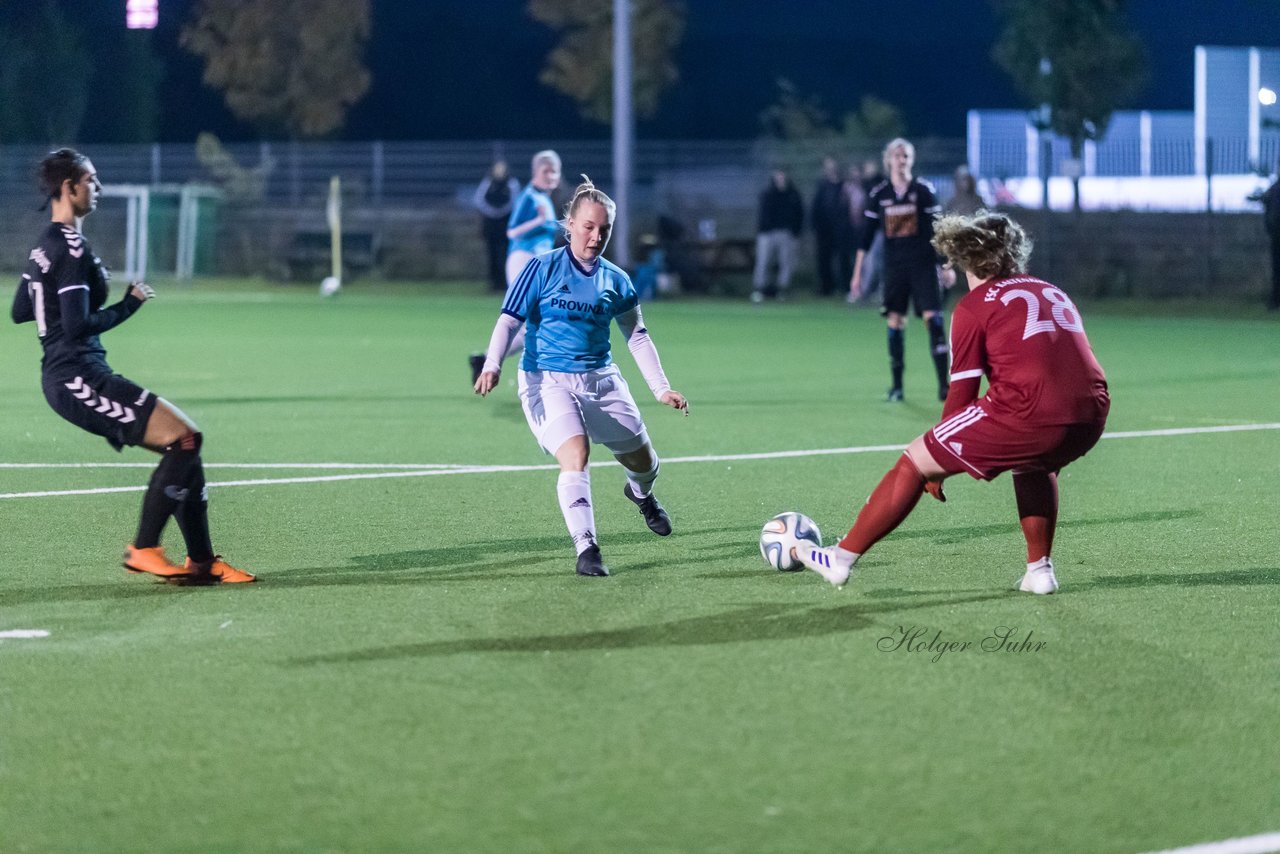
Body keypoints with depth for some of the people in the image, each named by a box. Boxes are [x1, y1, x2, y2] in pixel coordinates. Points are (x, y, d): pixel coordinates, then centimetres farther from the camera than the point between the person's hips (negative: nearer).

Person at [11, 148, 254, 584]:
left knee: (184, 443, 9)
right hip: (77, 378, -11)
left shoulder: (45, 246, 16)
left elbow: (20, 311, 25)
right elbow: (78, 327, -21)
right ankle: (143, 549, -8)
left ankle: (202, 560, 8)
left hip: (76, 376, 11)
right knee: (183, 438, -15)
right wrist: (129, 305, -9)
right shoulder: (72, 249, -15)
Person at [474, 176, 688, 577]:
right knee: (575, 454, -27)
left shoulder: (615, 280, 5)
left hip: (601, 380, 4)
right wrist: (492, 365, -25)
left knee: (643, 461, 10)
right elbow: (509, 320, -8)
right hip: (547, 380, -4)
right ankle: (586, 550, -26)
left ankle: (641, 493, 49)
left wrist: (661, 388, 8)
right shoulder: (542, 269, -5)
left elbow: (637, 335, 14)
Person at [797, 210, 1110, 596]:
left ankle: (842, 558, 17)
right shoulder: (1055, 294, 25)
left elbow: (961, 394, 6)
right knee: (1035, 462, 40)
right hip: (1092, 417, 6)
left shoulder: (974, 305, 8)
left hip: (1029, 414, -6)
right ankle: (1039, 567, 32)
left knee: (914, 462, 11)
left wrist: (938, 467, 18)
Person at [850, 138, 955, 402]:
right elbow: (867, 234, 9)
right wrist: (857, 273, 7)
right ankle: (896, 385, 11)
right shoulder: (879, 194, 5)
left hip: (924, 264, -2)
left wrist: (948, 265, -3)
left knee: (933, 319, -11)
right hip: (894, 266, 2)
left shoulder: (924, 189, -1)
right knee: (894, 322, 1)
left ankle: (944, 385, -11)